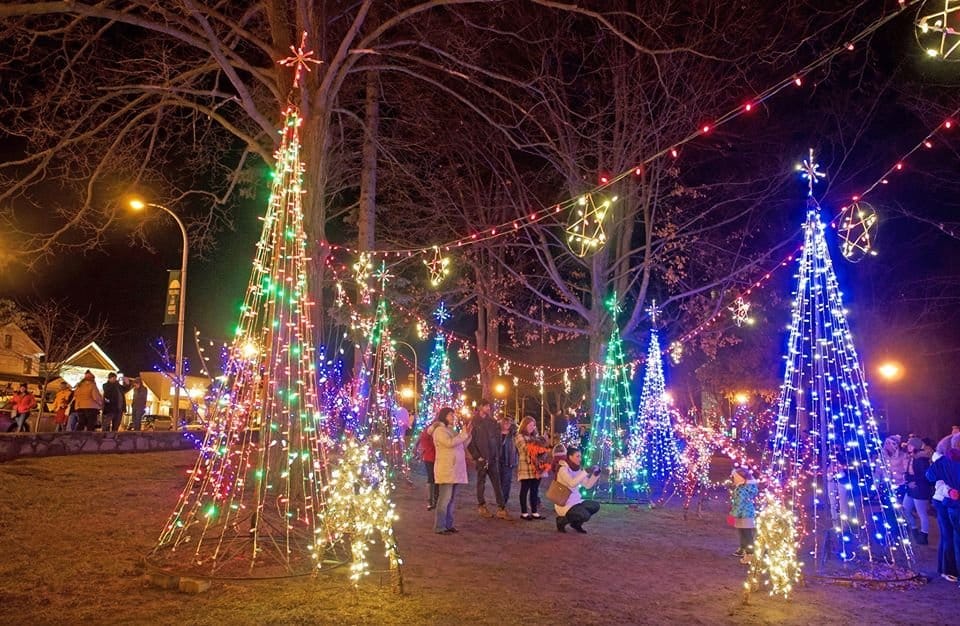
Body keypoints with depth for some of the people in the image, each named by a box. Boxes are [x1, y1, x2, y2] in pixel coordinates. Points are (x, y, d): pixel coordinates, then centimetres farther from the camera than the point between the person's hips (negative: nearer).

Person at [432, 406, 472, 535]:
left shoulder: (449, 430, 20)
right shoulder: (440, 430, -8)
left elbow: (462, 444, 19)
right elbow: (450, 443, -22)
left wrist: (467, 432, 5)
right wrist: (464, 432, -15)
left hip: (454, 469, 9)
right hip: (446, 469, -9)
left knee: (452, 499, 10)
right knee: (444, 499, -9)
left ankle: (448, 524, 15)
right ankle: (439, 527, -6)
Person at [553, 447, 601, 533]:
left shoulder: (577, 470, 8)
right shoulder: (563, 469, -17)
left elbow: (588, 485, 7)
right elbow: (572, 483, -33)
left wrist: (595, 474, -7)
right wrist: (585, 472, -33)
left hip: (576, 501, 8)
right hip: (564, 504, -8)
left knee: (595, 506, -2)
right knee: (585, 515, -24)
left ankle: (576, 523, 14)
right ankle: (562, 520, -1)